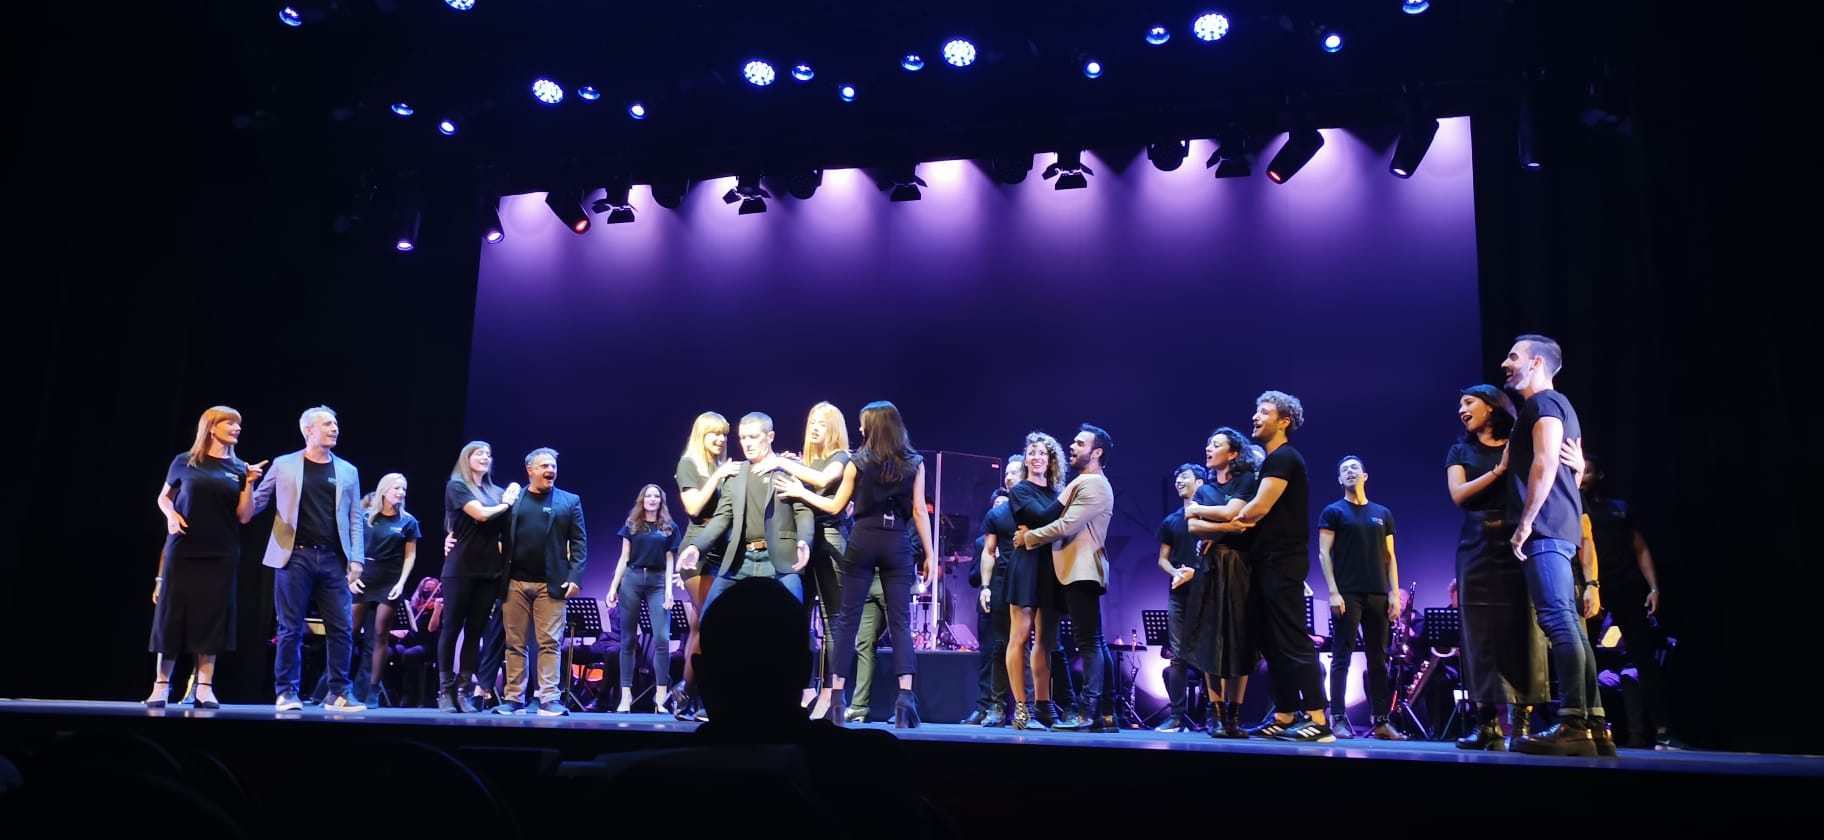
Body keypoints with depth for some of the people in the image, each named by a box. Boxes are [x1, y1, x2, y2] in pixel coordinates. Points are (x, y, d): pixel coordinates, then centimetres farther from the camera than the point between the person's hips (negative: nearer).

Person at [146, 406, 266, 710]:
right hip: (183, 552, -2)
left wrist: (250, 483, -8)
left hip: (221, 556, 2)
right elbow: (163, 497, 13)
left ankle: (204, 688, 7)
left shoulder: (238, 468, 6)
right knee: (172, 615, 1)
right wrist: (171, 515, -7)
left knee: (212, 619, 1)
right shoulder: (185, 462, 2)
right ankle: (161, 685, 11)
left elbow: (244, 516, 3)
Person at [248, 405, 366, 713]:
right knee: (291, 628, 1)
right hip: (295, 555, -2)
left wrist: (356, 558, 0)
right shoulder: (283, 465, 7)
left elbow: (355, 519, 9)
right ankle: (286, 691, 10)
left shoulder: (347, 471, 12)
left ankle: (339, 693, 7)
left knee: (341, 627, -1)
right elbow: (257, 503, 9)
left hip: (333, 558, 2)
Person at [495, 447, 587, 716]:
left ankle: (549, 699, -1)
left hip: (551, 583, -1)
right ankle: (513, 698, 13)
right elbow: (497, 537, 6)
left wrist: (575, 577, -8)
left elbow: (579, 543, 3)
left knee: (549, 643, -3)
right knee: (515, 644, 6)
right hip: (515, 582, 2)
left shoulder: (569, 501, 8)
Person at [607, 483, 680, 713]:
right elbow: (624, 558, 9)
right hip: (632, 580, 1)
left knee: (662, 638, -11)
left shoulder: (670, 528, 10)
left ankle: (660, 696, -9)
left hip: (657, 582, -1)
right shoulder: (631, 525, 11)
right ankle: (626, 696, 4)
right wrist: (613, 586, 2)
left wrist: (669, 589, -4)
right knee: (628, 638, 1)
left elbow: (670, 561, 7)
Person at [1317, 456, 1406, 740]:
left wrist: (1394, 593, 3)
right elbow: (1324, 553, -3)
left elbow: (1389, 556, 13)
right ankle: (1338, 718, -2)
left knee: (1378, 659, 5)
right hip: (1347, 594, -4)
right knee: (1342, 656, -4)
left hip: (1378, 594, 4)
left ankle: (1381, 721, 8)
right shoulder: (1333, 512, 3)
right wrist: (1333, 592, -13)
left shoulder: (1383, 514, 14)